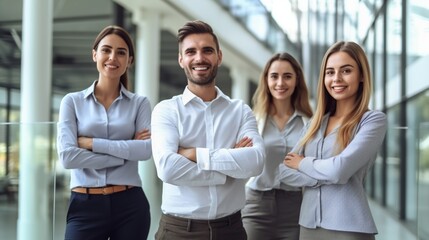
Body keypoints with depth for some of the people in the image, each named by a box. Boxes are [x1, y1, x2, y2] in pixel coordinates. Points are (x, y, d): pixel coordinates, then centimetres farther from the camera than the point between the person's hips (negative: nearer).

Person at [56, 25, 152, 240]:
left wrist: (91, 143, -11)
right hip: (85, 205, -1)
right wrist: (126, 152, -10)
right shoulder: (72, 101, 4)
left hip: (129, 204, 1)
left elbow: (147, 149, -10)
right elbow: (67, 156, -9)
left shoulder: (140, 103, 5)